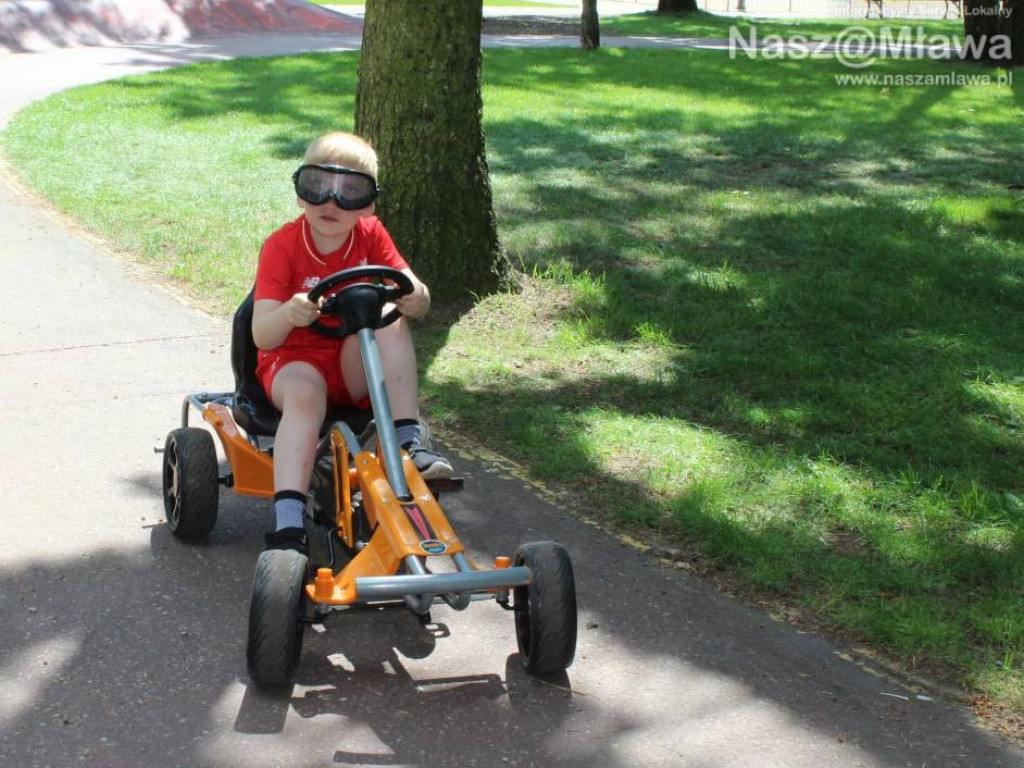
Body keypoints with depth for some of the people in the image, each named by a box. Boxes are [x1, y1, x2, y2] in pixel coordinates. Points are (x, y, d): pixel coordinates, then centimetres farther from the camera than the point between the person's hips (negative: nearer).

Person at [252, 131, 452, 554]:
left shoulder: (371, 236, -2)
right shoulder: (282, 246, -13)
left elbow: (414, 294, -9)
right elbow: (262, 335, -20)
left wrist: (415, 298, -34)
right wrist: (288, 314, -44)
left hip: (356, 366, 3)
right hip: (294, 360, -3)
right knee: (304, 393, -37)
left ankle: (409, 441, -28)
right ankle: (287, 525, -46)